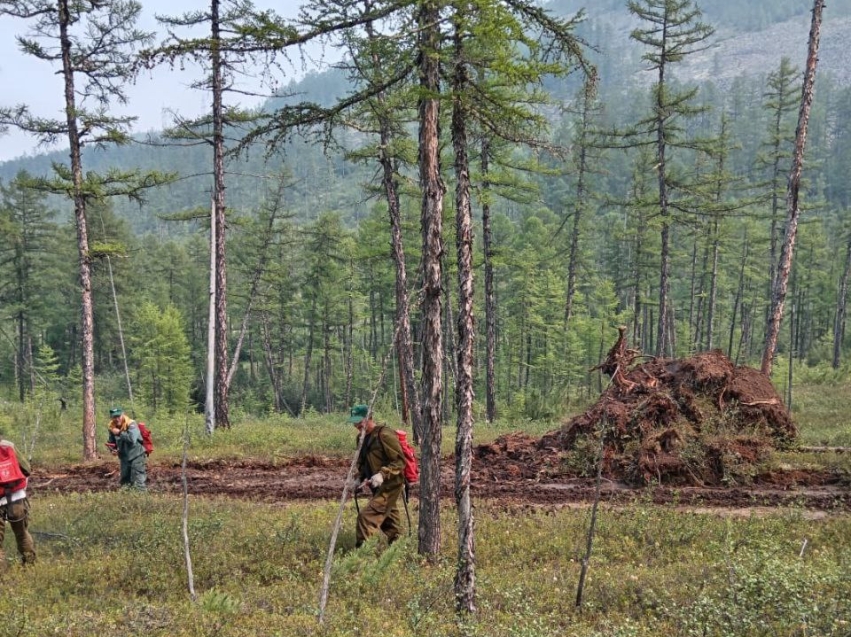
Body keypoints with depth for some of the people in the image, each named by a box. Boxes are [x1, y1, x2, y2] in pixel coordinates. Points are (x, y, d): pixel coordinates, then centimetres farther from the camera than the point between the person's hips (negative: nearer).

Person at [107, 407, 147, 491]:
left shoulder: (131, 424, -18)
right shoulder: (112, 427, 2)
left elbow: (132, 439, -35)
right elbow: (111, 442, 18)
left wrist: (119, 433, -25)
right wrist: (112, 447, -4)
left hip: (136, 457, -7)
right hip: (124, 458, 7)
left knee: (138, 485, -14)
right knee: (124, 483, 16)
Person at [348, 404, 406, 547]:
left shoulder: (384, 435, -17)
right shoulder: (363, 438, 10)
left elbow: (400, 461, -19)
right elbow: (363, 463, 23)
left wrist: (382, 474, -30)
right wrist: (359, 478, 5)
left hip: (389, 487, -9)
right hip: (379, 488, 10)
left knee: (366, 515, -18)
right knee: (390, 522, 15)